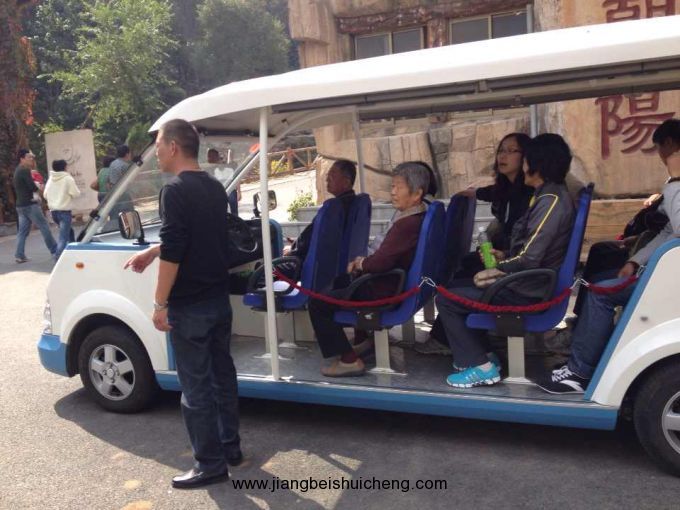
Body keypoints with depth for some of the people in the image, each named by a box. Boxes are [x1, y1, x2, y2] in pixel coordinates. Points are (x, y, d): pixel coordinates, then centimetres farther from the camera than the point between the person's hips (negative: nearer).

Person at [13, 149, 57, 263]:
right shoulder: (25, 170, -13)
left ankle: (19, 255, 2)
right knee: (44, 228, -3)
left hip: (20, 205, 10)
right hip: (30, 204, -9)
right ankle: (55, 252, 0)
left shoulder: (17, 171, 18)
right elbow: (33, 187, -19)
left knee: (22, 231, 7)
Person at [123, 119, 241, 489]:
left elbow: (173, 251, -22)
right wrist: (151, 252, 26)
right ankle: (230, 446, 30)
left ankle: (210, 464, 12)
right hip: (219, 299, 9)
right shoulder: (215, 187, 11)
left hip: (188, 306, -9)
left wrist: (160, 303, -16)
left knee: (196, 386, 2)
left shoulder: (175, 190, -17)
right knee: (222, 375, 17)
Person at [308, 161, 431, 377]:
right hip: (399, 285, 10)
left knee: (317, 303, -6)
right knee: (341, 281, 32)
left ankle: (349, 359, -1)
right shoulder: (419, 216, 3)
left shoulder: (407, 224, -28)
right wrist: (364, 262, -1)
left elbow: (380, 263, -31)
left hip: (386, 293, -10)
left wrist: (359, 264, -10)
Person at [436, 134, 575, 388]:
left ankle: (480, 367, -1)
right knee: (455, 288, 16)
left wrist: (498, 267, -10)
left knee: (446, 299, -9)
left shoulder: (551, 201, -22)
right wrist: (506, 257, 10)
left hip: (526, 290, -10)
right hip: (528, 281, 10)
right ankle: (479, 355, 18)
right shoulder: (551, 194, 10)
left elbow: (529, 259, -26)